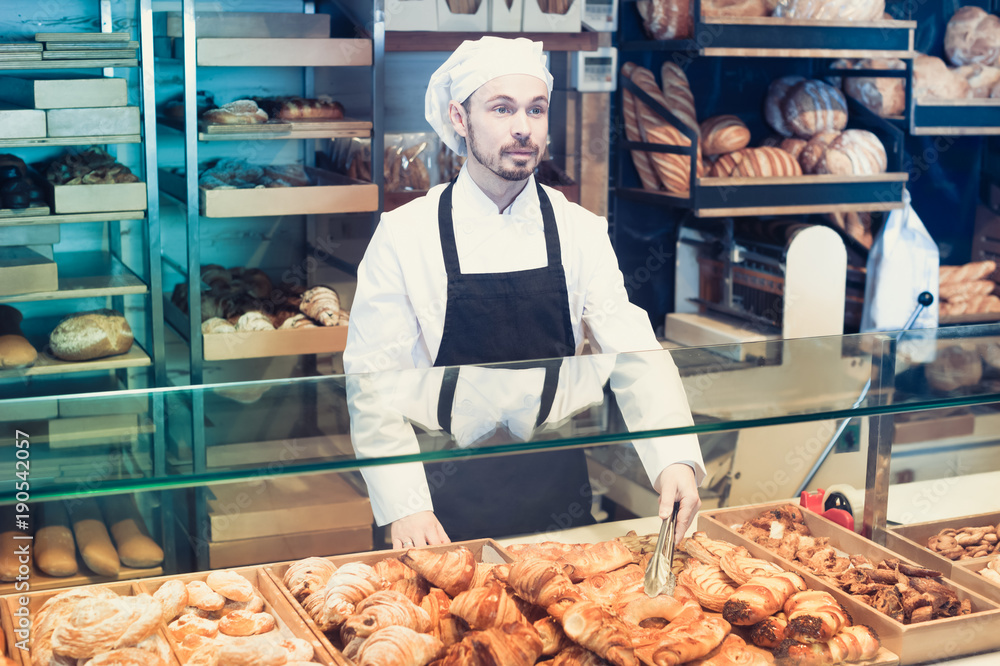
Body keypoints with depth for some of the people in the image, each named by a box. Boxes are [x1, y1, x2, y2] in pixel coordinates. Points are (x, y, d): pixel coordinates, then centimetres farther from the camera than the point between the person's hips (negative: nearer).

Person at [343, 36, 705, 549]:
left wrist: (675, 458, -24)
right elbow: (375, 379, -10)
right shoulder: (403, 235, -9)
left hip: (557, 487, 3)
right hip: (449, 496, -2)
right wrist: (405, 507, -18)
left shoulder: (582, 232, -1)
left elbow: (634, 355, -7)